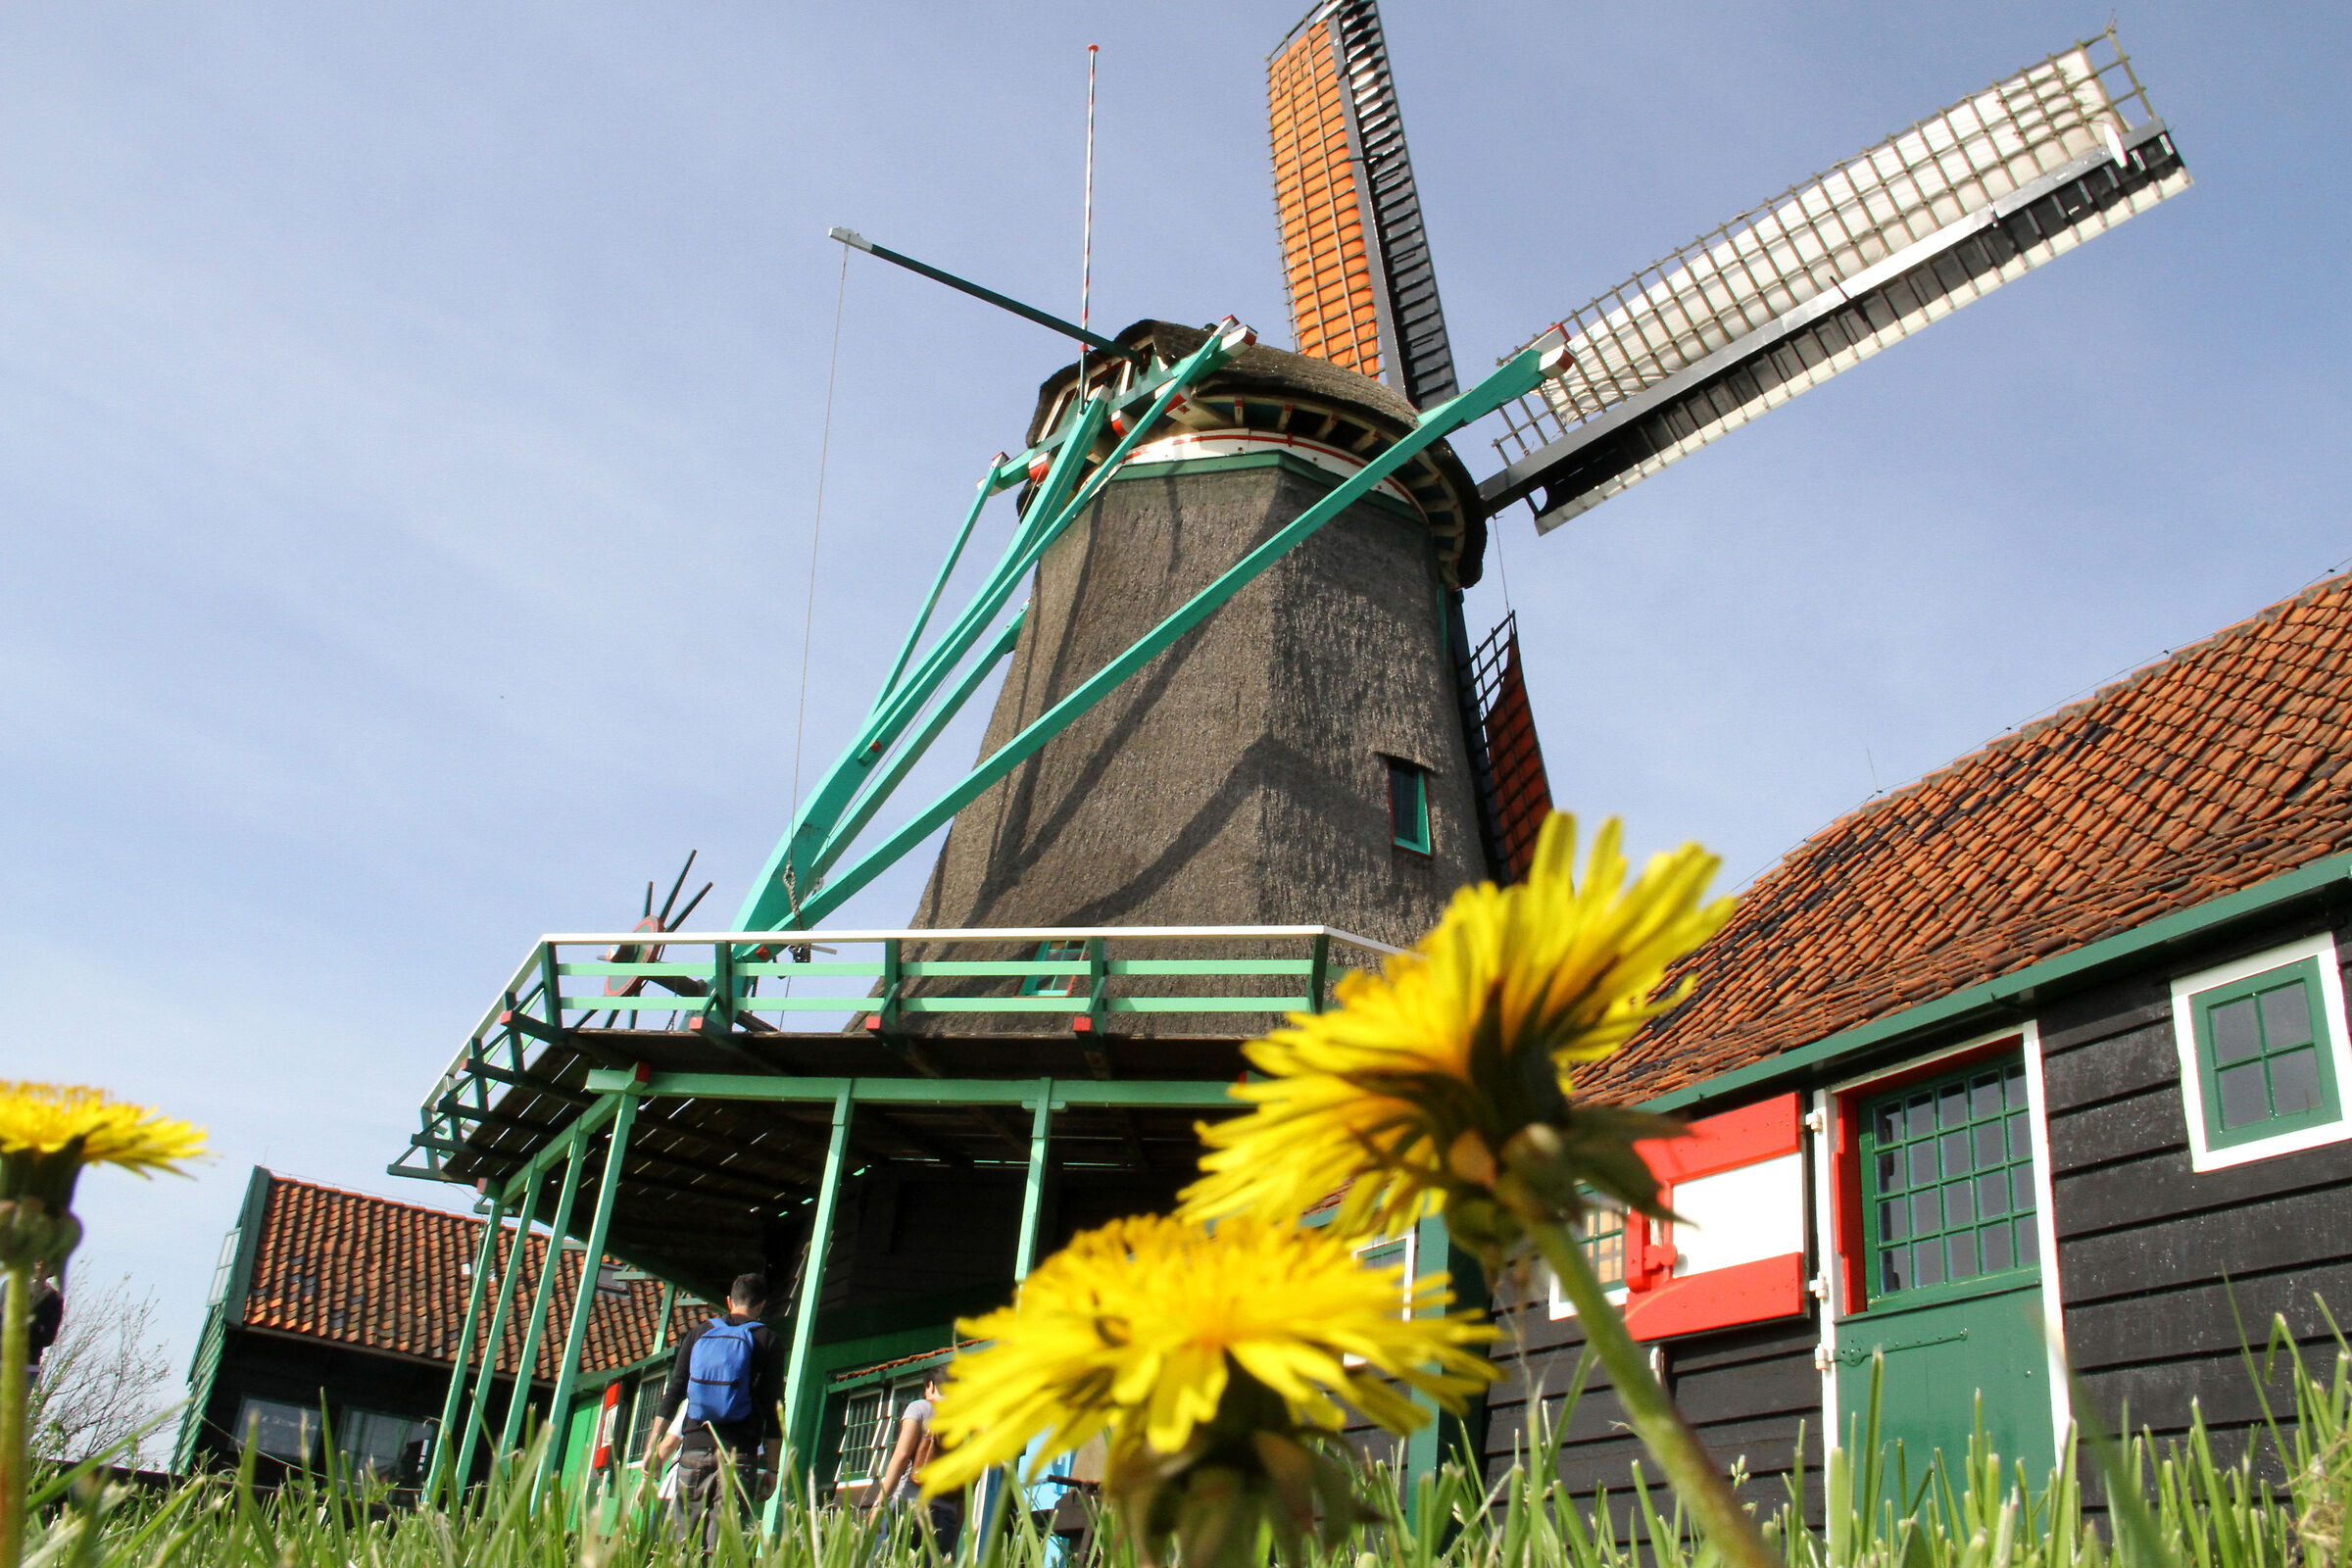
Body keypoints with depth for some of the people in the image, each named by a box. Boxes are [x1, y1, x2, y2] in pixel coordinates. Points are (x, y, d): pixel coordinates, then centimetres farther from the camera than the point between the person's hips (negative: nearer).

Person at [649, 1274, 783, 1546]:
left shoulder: (698, 1334, 14)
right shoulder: (766, 1340, 6)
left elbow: (672, 1394, 10)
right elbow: (772, 1407, 2)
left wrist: (653, 1453, 14)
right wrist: (771, 1468, 4)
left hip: (694, 1447, 3)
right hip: (738, 1453, -3)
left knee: (687, 1541, 6)